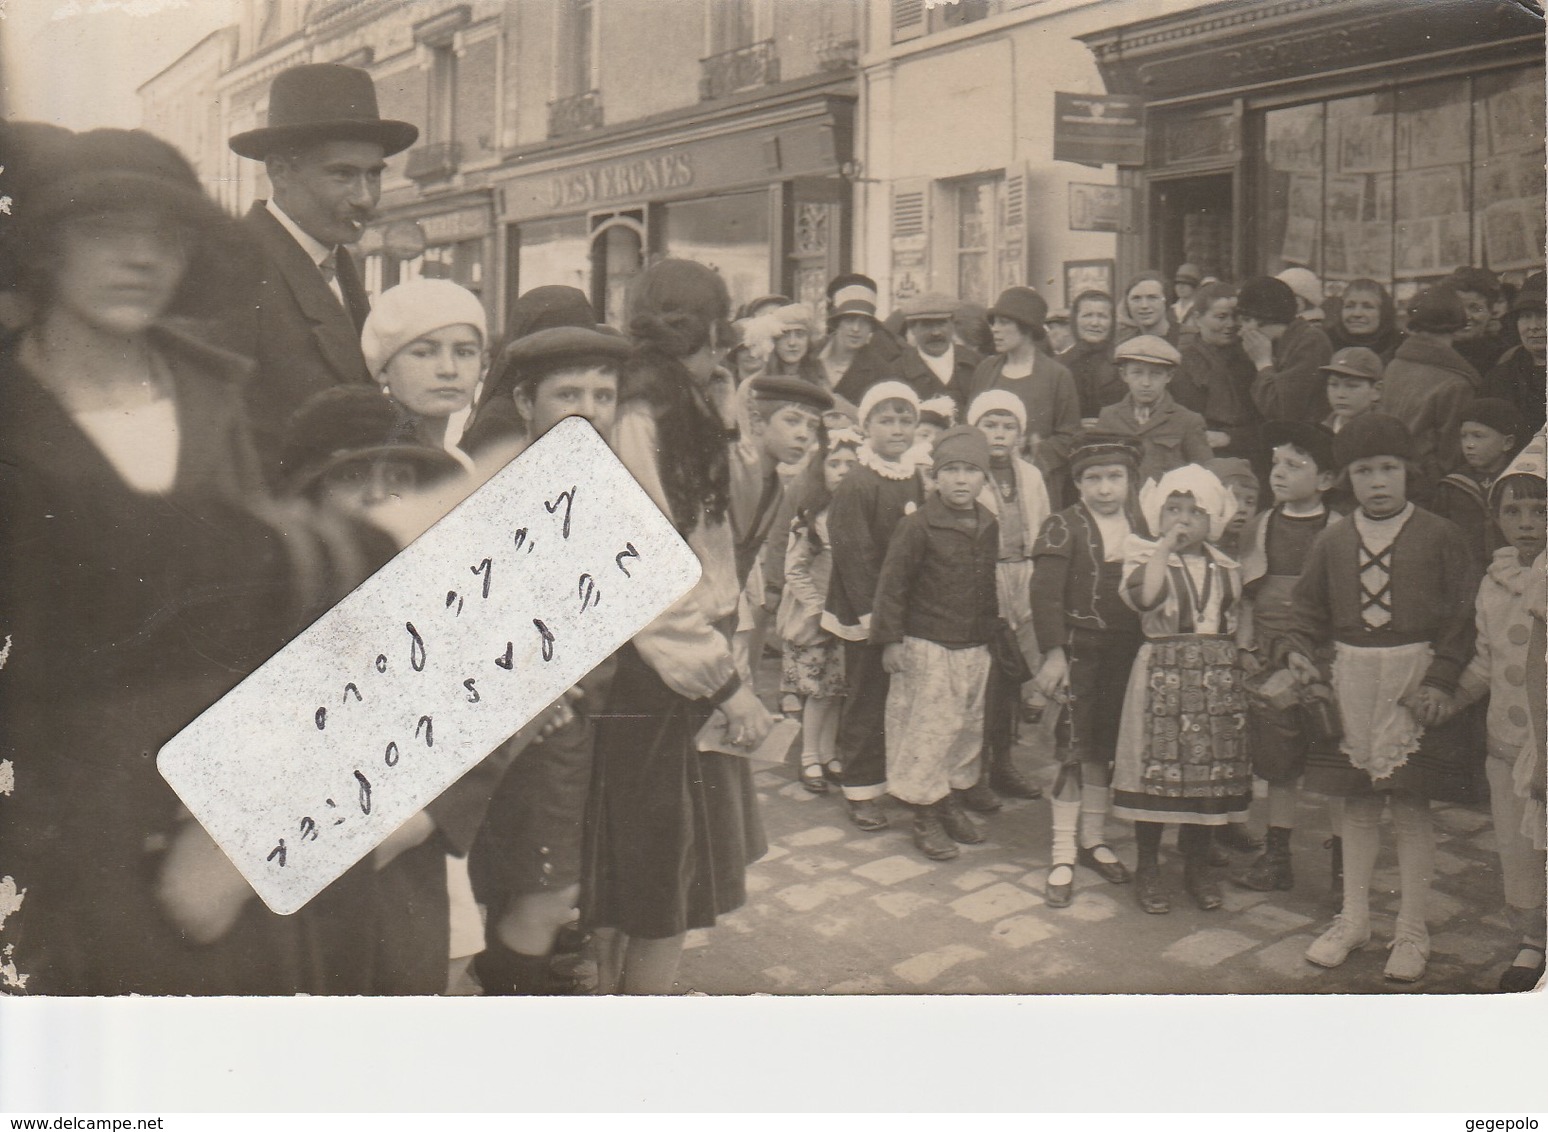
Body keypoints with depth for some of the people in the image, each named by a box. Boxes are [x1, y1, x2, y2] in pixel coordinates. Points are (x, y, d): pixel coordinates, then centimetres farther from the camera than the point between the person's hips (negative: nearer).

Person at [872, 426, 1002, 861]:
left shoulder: (989, 526, 6)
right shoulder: (918, 525, -13)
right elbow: (892, 583, -10)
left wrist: (991, 626, 18)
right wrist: (890, 640, -11)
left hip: (974, 646, 6)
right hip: (926, 645, -6)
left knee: (968, 725, 14)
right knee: (927, 728, -2)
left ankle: (952, 803, 30)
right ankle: (924, 816, 10)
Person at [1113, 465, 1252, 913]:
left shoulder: (1226, 568, 12)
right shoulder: (1146, 557, -1)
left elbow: (1235, 624, 19)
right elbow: (1142, 597, -23)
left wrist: (1237, 672, 10)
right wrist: (1165, 547, -19)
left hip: (1217, 678, 4)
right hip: (1162, 673, -4)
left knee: (1210, 770, 6)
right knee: (1156, 767, -2)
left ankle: (1197, 865, 24)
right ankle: (1147, 868, 13)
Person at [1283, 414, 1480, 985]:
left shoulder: (1439, 536, -4)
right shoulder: (1331, 542, 4)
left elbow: (1463, 614, -3)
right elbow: (1309, 608, 11)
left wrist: (1441, 679, -12)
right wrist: (1299, 651, -8)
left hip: (1415, 678, -3)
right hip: (1350, 679, 3)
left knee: (1412, 805, 3)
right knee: (1356, 803, 12)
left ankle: (1412, 932, 17)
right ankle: (1353, 920, 25)